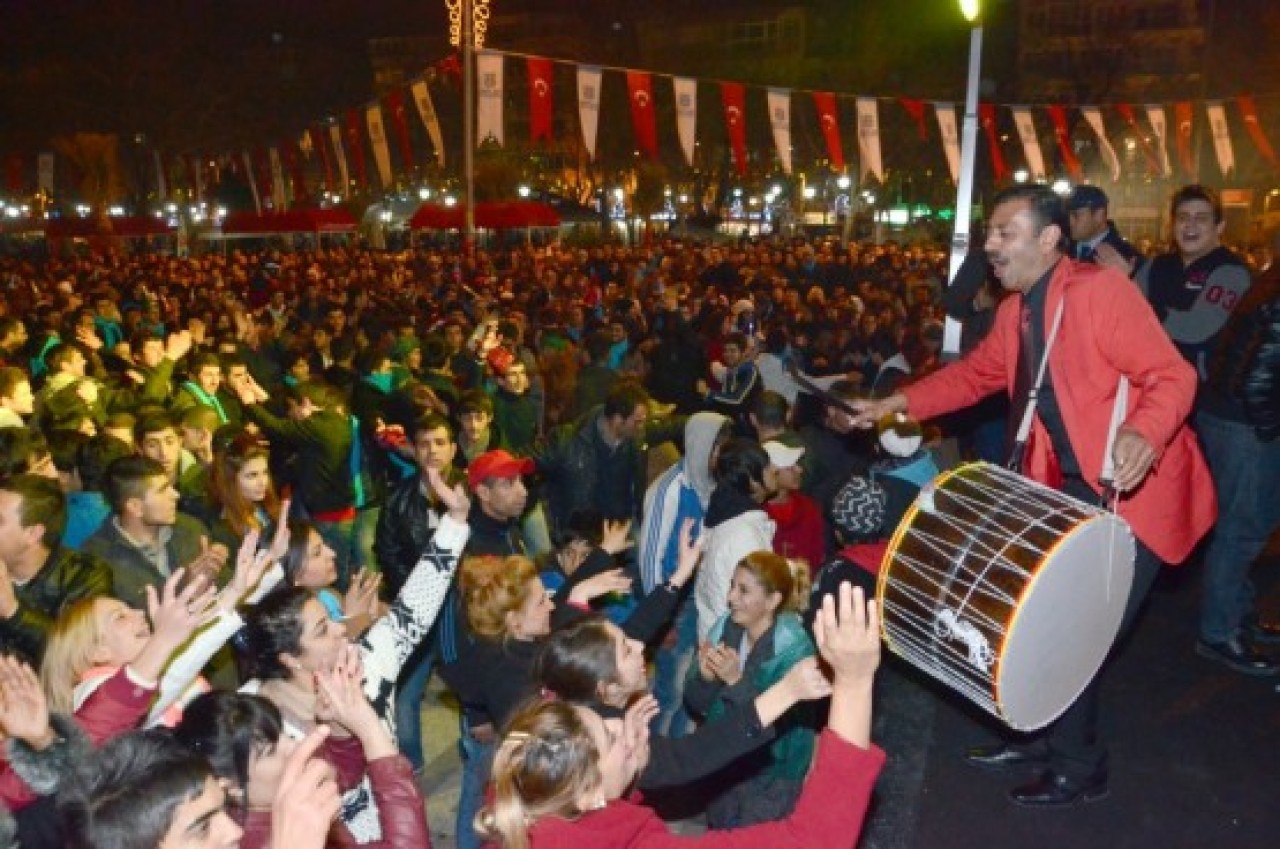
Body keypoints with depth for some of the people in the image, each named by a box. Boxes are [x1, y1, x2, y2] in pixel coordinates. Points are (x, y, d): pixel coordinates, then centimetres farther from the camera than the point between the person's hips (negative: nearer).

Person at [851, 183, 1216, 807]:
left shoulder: (1101, 290, -19)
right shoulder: (1013, 312, 6)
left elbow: (1172, 375, -22)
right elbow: (975, 373, 19)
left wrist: (1143, 434, -41)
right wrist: (900, 402, 10)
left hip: (1134, 490, -8)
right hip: (1072, 489, 8)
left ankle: (1079, 768, 21)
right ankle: (1045, 738, 37)